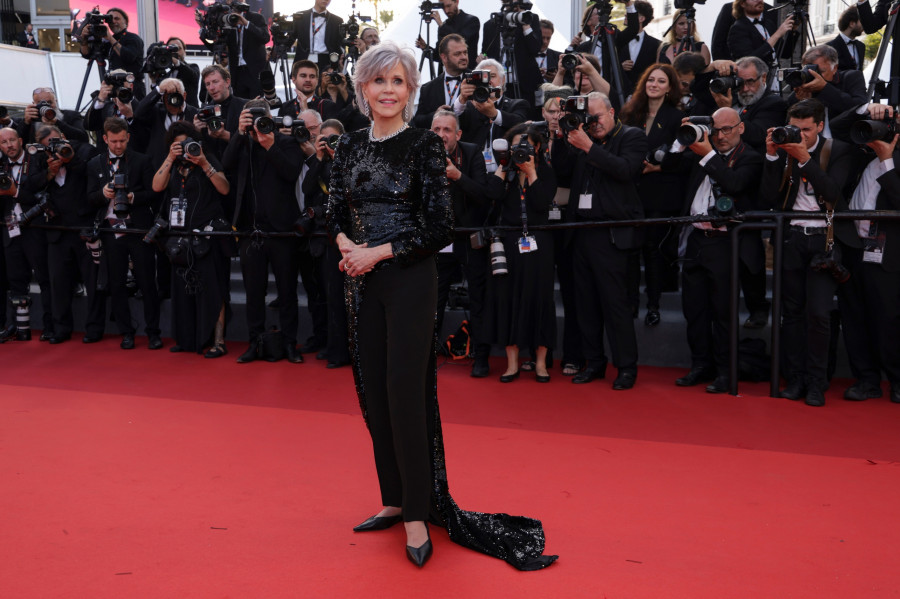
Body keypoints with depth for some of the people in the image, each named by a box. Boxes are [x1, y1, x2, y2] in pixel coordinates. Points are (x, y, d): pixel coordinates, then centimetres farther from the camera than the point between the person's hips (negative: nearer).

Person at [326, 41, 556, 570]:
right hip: (363, 283, 6)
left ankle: (418, 516, 5)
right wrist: (347, 244, -8)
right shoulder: (350, 146, 9)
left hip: (409, 281, -6)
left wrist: (379, 252, -13)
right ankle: (395, 499, 25)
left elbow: (440, 230, -10)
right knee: (373, 392, 10)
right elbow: (337, 213, 13)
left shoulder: (425, 144, -6)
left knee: (405, 393, -6)